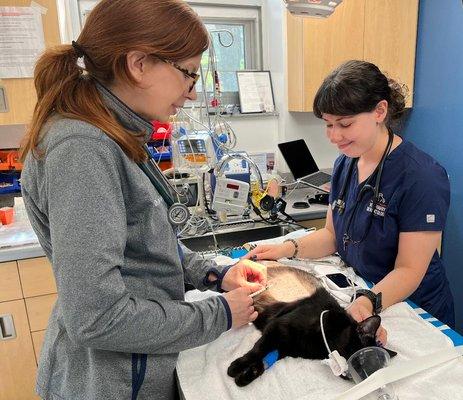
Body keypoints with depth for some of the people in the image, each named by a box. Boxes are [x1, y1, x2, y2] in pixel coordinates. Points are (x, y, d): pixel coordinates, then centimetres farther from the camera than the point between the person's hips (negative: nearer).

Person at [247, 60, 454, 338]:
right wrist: (289, 249, -10)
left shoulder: (421, 177, -21)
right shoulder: (345, 164, 0)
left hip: (414, 312, -4)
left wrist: (369, 303, -37)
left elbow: (409, 270, -20)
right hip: (355, 292, 5)